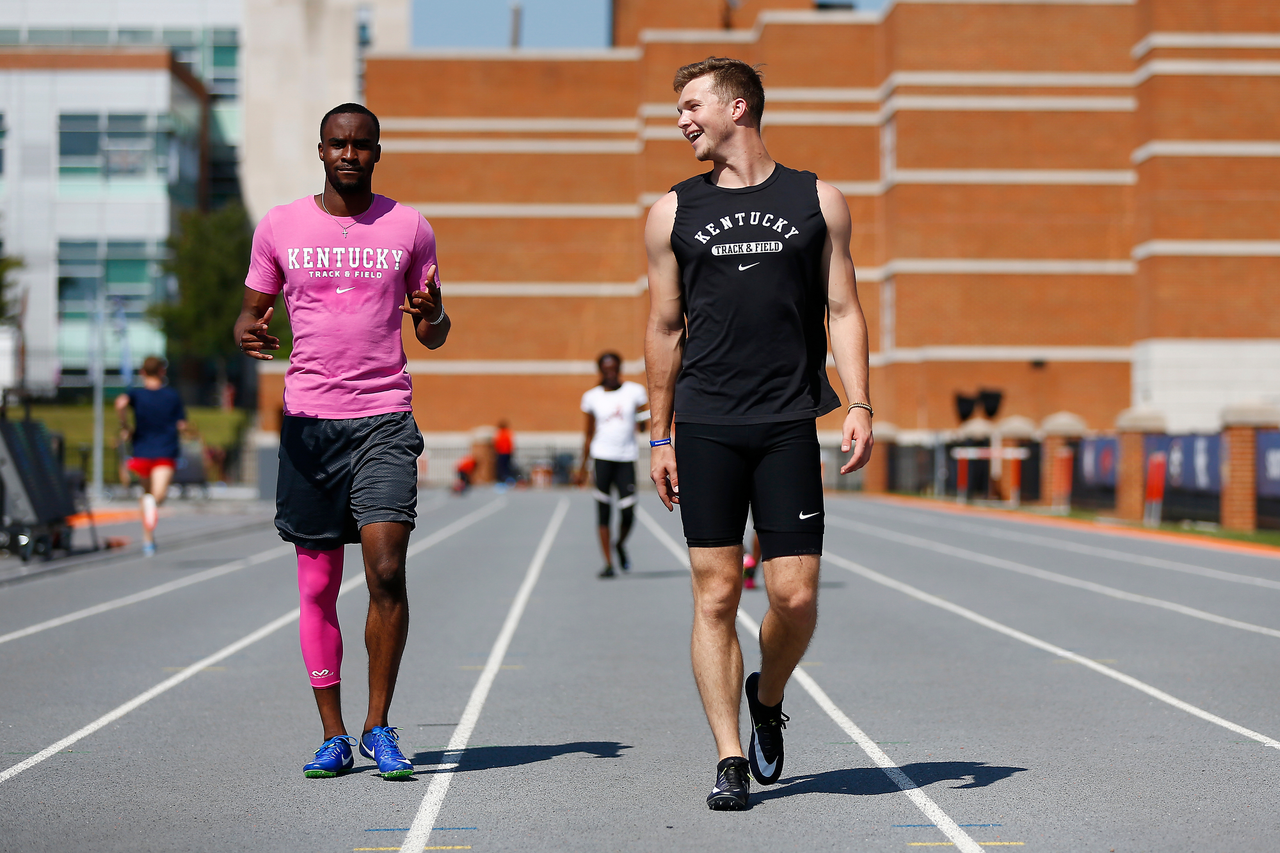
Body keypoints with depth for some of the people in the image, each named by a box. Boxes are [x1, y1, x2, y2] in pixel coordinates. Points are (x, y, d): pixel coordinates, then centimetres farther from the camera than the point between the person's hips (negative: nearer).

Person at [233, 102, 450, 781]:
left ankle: (378, 726, 1)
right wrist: (248, 334, -10)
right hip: (308, 419, 1)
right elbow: (252, 311, 14)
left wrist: (433, 319, -10)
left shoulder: (409, 228, 8)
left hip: (385, 419, -1)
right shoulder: (280, 227, 7)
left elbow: (432, 332, 14)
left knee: (387, 571, -13)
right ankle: (333, 735, 14)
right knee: (317, 584, 4)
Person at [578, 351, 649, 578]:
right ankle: (608, 562, 2)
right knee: (603, 512, -4)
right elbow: (589, 434, 15)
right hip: (602, 456, 0)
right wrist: (583, 466, 14)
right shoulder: (592, 397, 9)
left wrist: (643, 423, -20)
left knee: (628, 512, -6)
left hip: (627, 457, 0)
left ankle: (620, 545, 25)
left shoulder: (634, 391, 5)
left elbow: (647, 415, 5)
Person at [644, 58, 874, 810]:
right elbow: (664, 329, 13)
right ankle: (731, 761, 3)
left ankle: (768, 700, 25)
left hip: (789, 425, 0)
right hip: (705, 428, 1)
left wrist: (860, 406, -3)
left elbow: (843, 311, 9)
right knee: (715, 593, -3)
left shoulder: (818, 202, 9)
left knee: (795, 594, -5)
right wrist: (659, 437, 10)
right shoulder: (673, 212, 10)